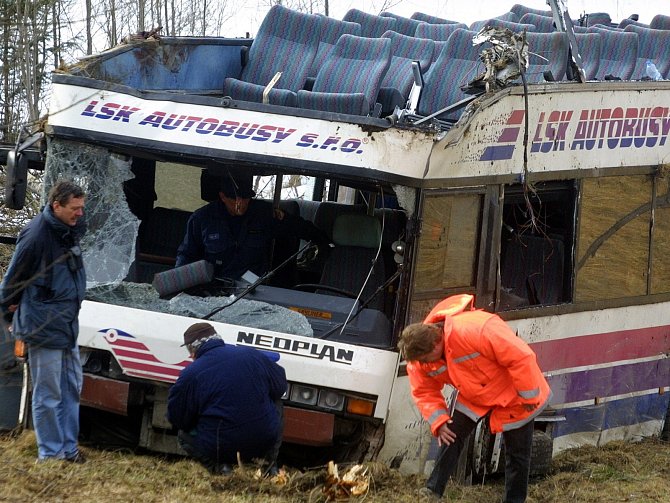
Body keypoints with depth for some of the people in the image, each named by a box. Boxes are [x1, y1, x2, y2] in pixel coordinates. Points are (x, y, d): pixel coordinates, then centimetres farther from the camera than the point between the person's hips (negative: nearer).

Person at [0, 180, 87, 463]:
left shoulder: (70, 231, 6)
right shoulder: (37, 235, -20)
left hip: (67, 323, 9)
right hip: (44, 327, -9)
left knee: (72, 387, 13)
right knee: (48, 394, -2)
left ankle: (68, 448, 22)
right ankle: (50, 453, 6)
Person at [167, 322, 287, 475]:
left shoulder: (190, 375, -9)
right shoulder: (253, 355, 1)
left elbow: (177, 418, 0)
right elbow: (281, 385, 15)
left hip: (220, 448, -3)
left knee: (184, 434, 28)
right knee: (276, 404, 34)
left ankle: (218, 465, -2)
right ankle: (269, 464, 18)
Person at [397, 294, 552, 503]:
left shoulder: (476, 330, -41)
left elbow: (522, 358, -36)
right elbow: (424, 392, -3)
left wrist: (528, 397, -27)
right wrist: (439, 422, -17)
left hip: (514, 398, -6)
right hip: (473, 399, 6)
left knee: (517, 453, 4)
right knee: (451, 437, -7)